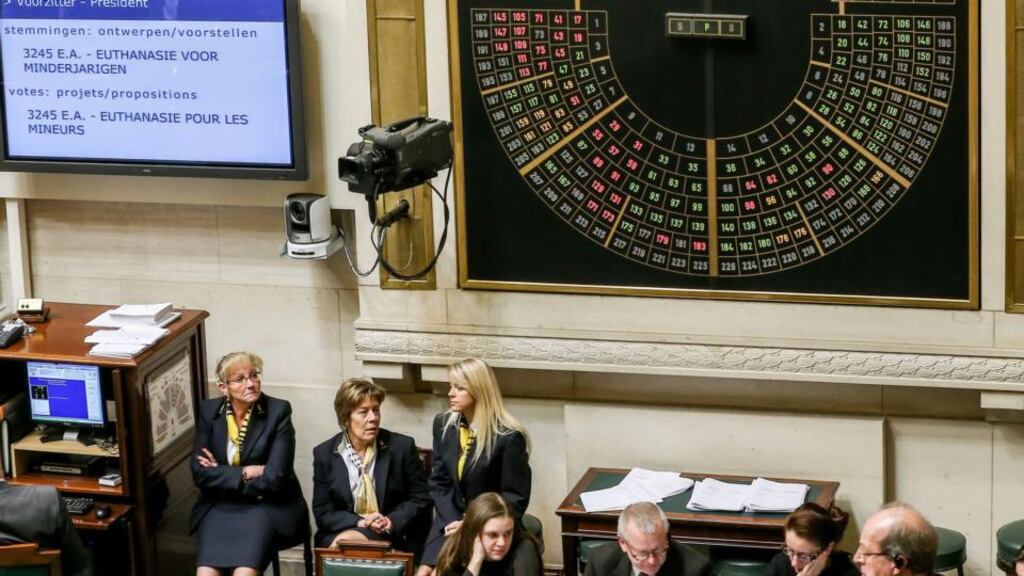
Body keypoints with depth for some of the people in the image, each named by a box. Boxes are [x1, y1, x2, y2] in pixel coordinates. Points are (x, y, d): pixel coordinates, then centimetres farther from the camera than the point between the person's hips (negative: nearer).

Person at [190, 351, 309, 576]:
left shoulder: (278, 411, -6)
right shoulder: (209, 411, 3)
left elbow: (274, 478, -12)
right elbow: (200, 474, -3)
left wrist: (222, 475, -6)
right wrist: (246, 473, -12)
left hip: (267, 506, -2)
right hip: (219, 507, 2)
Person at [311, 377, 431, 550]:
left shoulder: (402, 447, 0)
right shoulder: (324, 454, 4)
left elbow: (421, 499, 6)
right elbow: (323, 513, 4)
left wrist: (391, 522, -12)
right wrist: (360, 522, -14)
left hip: (391, 538, -2)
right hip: (342, 534, 2)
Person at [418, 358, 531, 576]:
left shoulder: (509, 437, -12)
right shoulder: (443, 425, 5)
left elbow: (515, 499, -9)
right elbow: (439, 484, 7)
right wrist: (453, 522, -10)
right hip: (450, 522, 5)